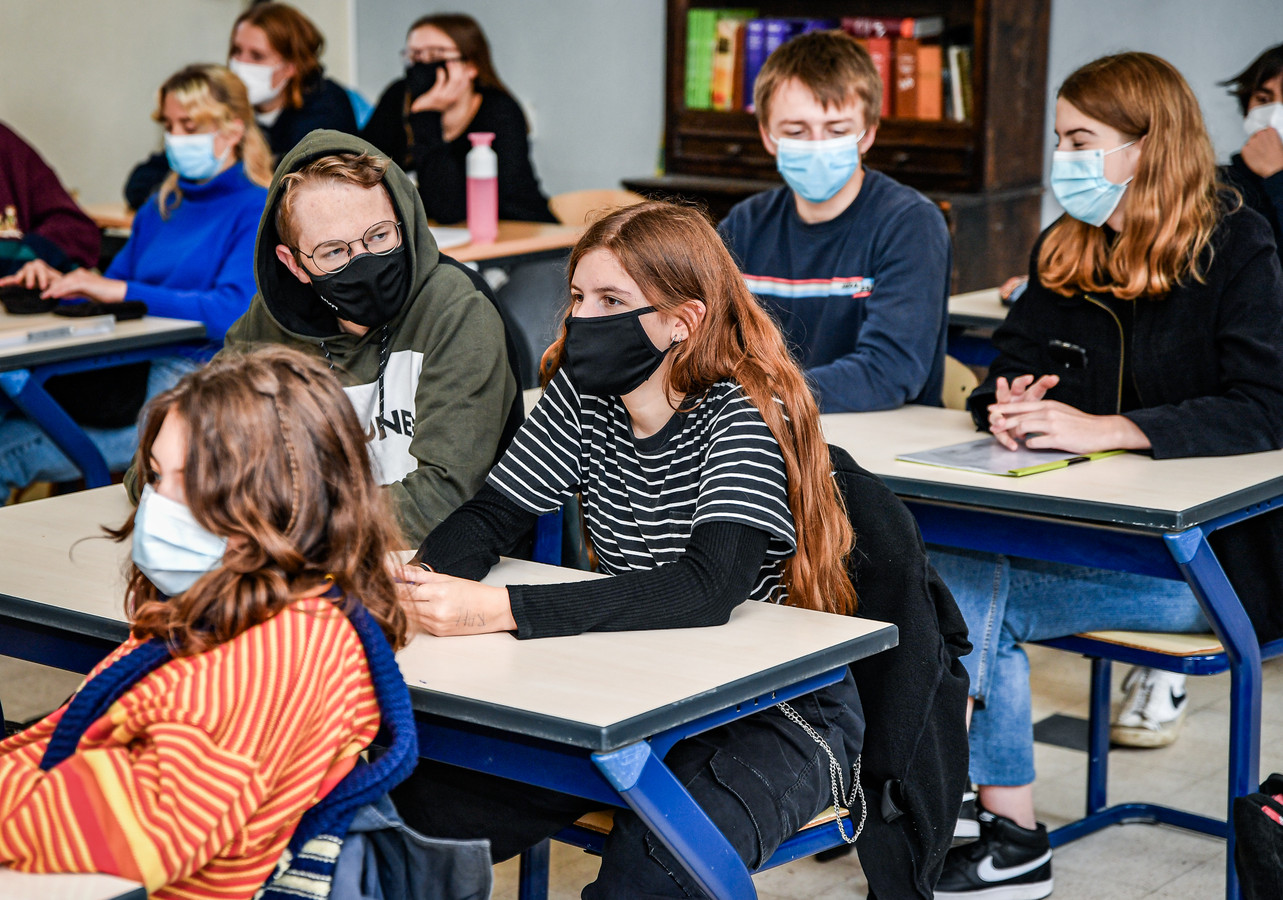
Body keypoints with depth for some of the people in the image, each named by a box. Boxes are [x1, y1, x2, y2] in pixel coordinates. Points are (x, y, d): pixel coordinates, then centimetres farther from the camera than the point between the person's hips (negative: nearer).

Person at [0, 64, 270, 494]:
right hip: (135, 370, 7)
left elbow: (233, 314, -18)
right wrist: (59, 284, -2)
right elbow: (108, 294, 21)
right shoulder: (161, 208, 22)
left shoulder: (258, 212, -3)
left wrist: (124, 291, -22)